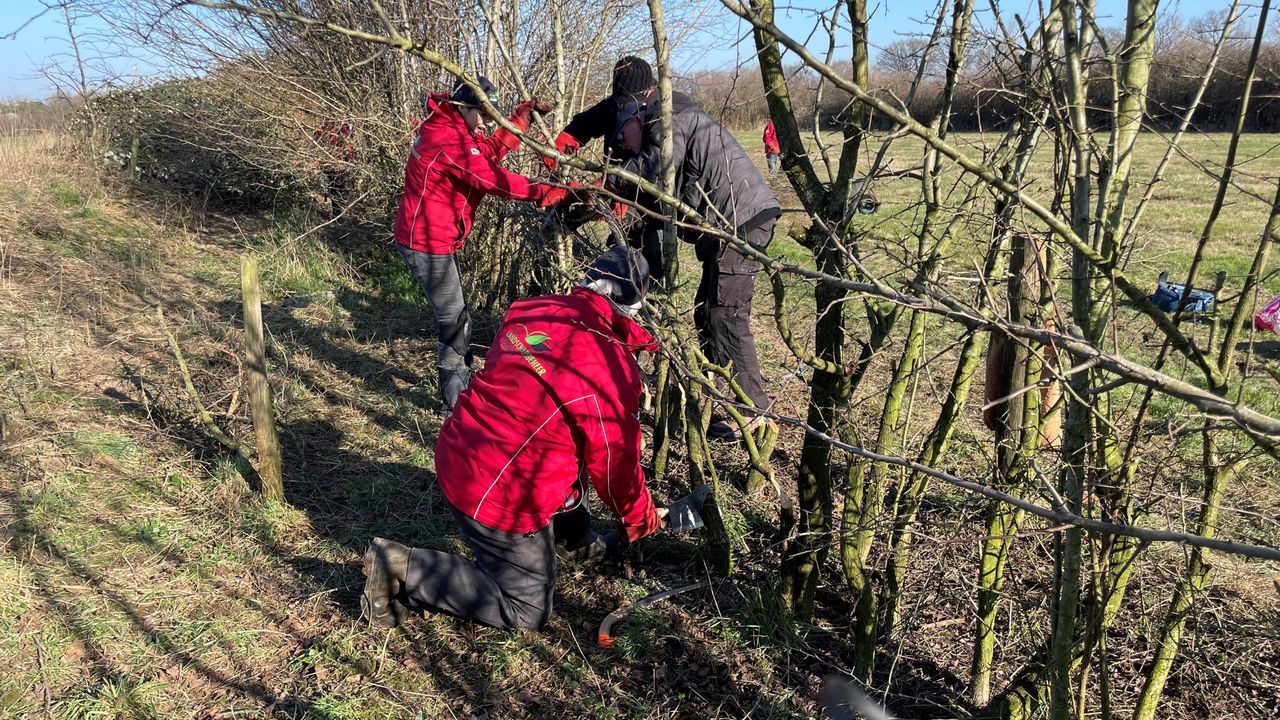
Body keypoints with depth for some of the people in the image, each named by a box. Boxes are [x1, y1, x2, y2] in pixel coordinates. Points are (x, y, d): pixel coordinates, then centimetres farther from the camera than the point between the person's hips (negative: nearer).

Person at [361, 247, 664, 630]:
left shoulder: (530, 310, -3)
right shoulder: (609, 368, -24)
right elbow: (616, 461, -12)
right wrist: (640, 519, 9)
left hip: (456, 455, 9)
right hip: (498, 496, -8)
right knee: (528, 611, 10)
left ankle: (579, 541, 39)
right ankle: (403, 569, 3)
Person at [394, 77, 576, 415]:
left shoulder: (447, 128, 10)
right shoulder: (448, 139, -22)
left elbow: (489, 152, 10)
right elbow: (494, 179, -26)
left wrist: (524, 115, 6)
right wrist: (550, 193, -25)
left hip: (434, 238, 11)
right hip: (428, 244, -11)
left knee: (452, 316, 19)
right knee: (455, 320, -2)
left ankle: (460, 384, 32)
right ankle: (456, 402, 9)